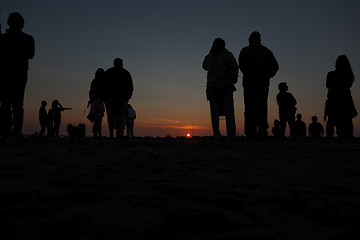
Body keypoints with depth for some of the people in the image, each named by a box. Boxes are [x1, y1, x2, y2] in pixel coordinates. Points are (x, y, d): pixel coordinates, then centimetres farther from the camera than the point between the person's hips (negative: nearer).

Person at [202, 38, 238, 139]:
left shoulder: (208, 57, 8)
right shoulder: (227, 54, -3)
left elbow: (204, 66, 27)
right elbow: (235, 67, -11)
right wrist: (234, 79, 4)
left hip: (212, 87, 3)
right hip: (226, 86, -3)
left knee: (214, 113, 6)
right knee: (229, 113, -3)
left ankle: (217, 136, 2)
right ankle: (231, 135, -11)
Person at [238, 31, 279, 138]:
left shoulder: (245, 50, 5)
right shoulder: (266, 50, 17)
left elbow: (242, 65, -13)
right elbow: (275, 65, 6)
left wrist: (253, 76, -14)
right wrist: (266, 75, -1)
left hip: (250, 83, -4)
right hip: (264, 84, 4)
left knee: (250, 109, -5)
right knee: (262, 107, 9)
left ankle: (251, 133, -9)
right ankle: (263, 130, 1)